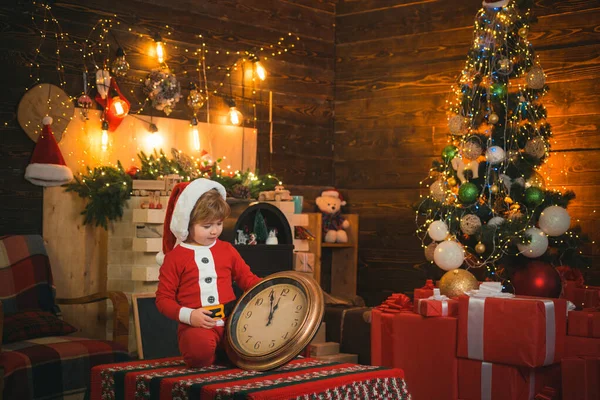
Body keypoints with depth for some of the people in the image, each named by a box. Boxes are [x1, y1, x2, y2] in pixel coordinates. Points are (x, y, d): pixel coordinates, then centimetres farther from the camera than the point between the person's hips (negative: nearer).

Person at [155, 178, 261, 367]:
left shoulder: (226, 250, 14)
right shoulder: (175, 257, 3)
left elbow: (247, 278, 18)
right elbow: (163, 298, 2)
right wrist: (188, 315, -15)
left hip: (230, 322, 4)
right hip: (196, 326, -4)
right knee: (199, 348, -38)